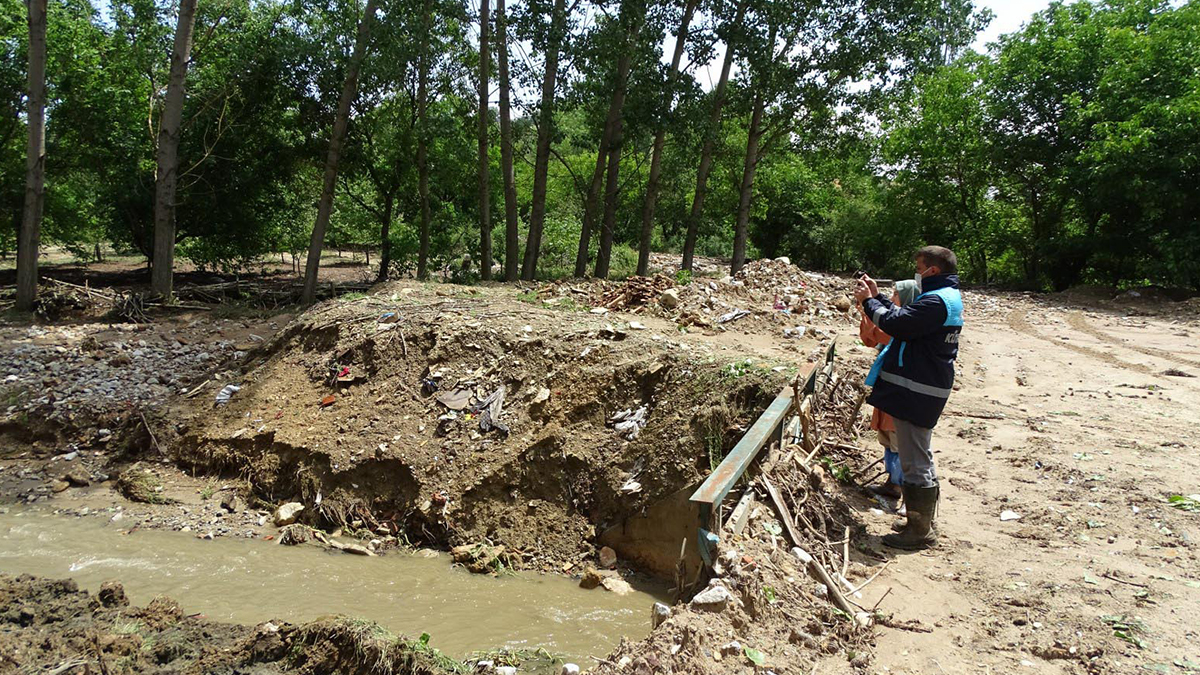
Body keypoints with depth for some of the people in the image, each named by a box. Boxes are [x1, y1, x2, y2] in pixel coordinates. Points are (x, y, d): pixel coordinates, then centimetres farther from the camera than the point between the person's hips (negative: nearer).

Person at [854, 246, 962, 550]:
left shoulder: (936, 302, -19)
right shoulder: (948, 297, 15)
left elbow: (895, 323, -23)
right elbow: (904, 318, 16)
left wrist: (868, 301, -7)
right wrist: (877, 297, 14)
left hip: (917, 392, -11)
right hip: (922, 388, 11)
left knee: (915, 462, -3)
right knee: (920, 459, 20)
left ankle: (920, 532, 7)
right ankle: (922, 523, 31)